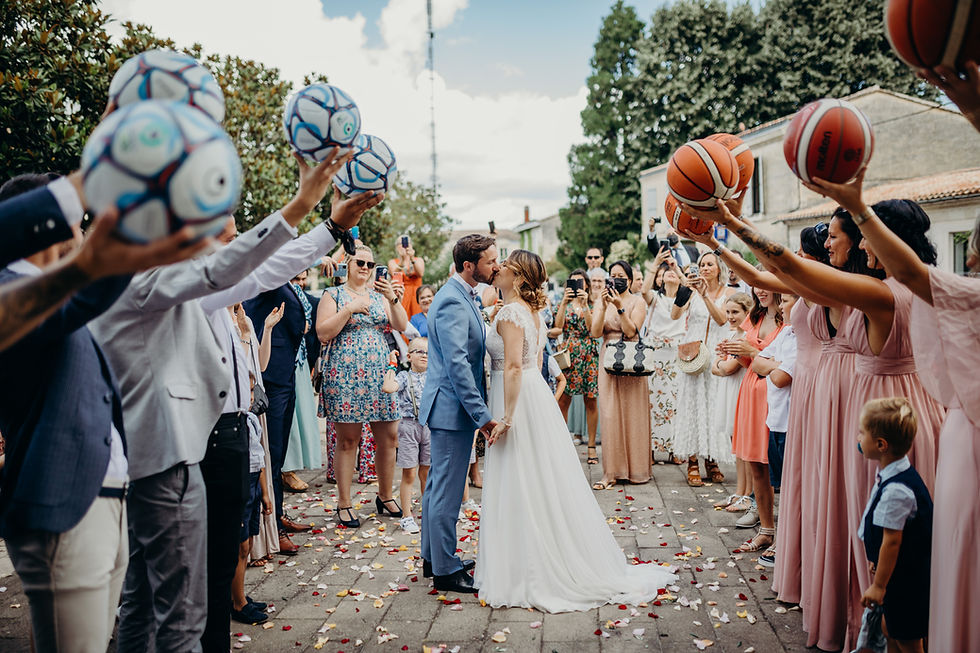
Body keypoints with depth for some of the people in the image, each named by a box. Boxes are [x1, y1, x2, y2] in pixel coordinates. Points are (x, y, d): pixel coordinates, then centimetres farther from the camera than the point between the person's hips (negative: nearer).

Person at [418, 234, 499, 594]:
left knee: (438, 485, 19)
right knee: (447, 491, -1)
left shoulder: (462, 296, 13)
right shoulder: (453, 302, -20)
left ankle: (434, 556, 32)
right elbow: (457, 363, -26)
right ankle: (445, 570, 10)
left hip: (448, 406, 11)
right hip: (452, 407, -11)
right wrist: (482, 414, -25)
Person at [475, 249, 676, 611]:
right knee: (543, 484, 15)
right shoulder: (532, 311, 13)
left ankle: (527, 572, 9)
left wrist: (506, 417, -25)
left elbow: (513, 366, -24)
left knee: (522, 488, -1)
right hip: (535, 392, 9)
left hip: (519, 400, -9)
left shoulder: (510, 312, -16)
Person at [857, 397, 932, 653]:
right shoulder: (900, 472, 0)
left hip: (907, 580, -9)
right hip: (904, 574, 9)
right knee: (889, 628, 22)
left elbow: (892, 540, -25)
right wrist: (877, 563, 22)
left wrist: (879, 585, -16)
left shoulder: (895, 491, -31)